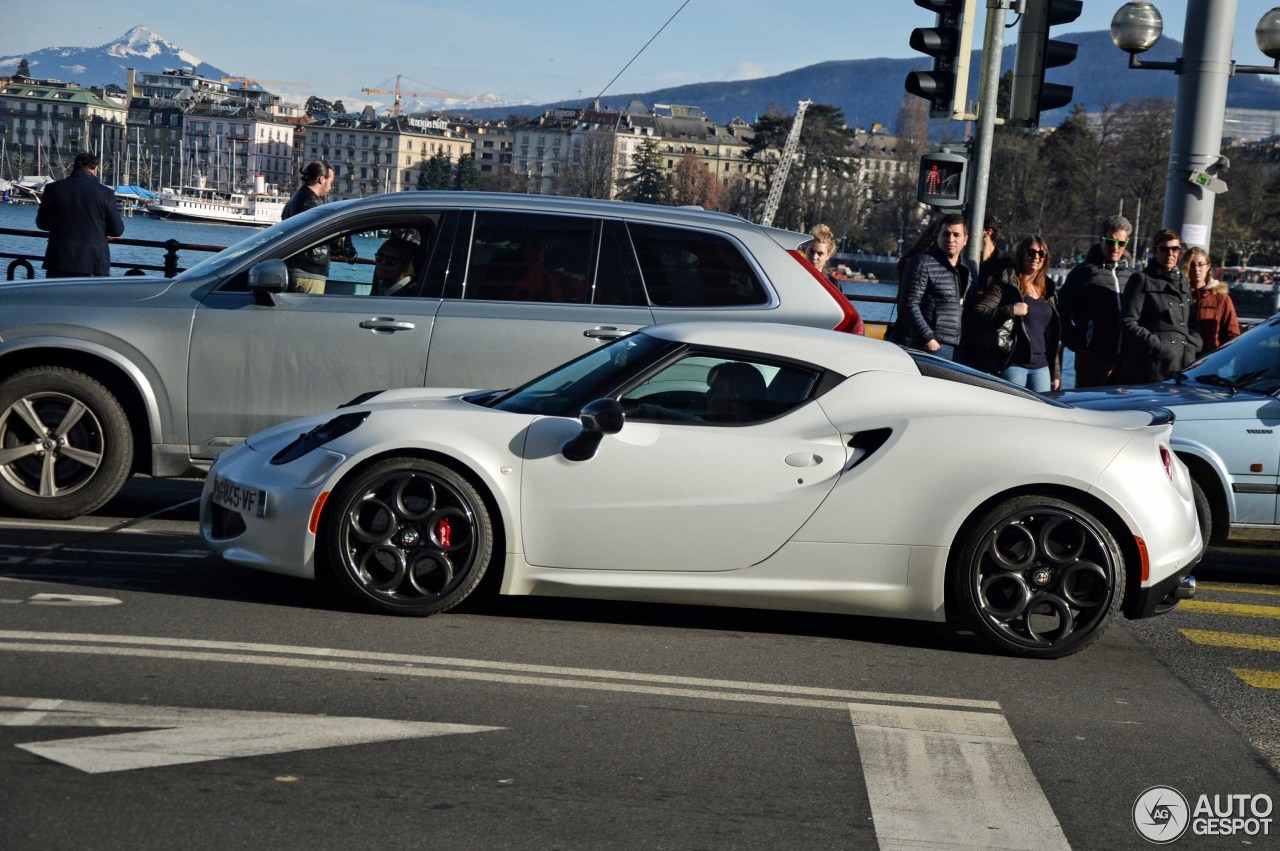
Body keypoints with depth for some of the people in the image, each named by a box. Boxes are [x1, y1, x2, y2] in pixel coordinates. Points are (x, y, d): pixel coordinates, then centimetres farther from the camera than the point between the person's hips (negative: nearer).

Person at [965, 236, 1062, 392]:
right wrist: (1011, 310, -21)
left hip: (1041, 367, 6)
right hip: (1013, 365, -6)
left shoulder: (1048, 291, 18)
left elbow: (1055, 336, 20)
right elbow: (977, 314, -11)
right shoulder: (1006, 284, -1)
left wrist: (1056, 373, 17)